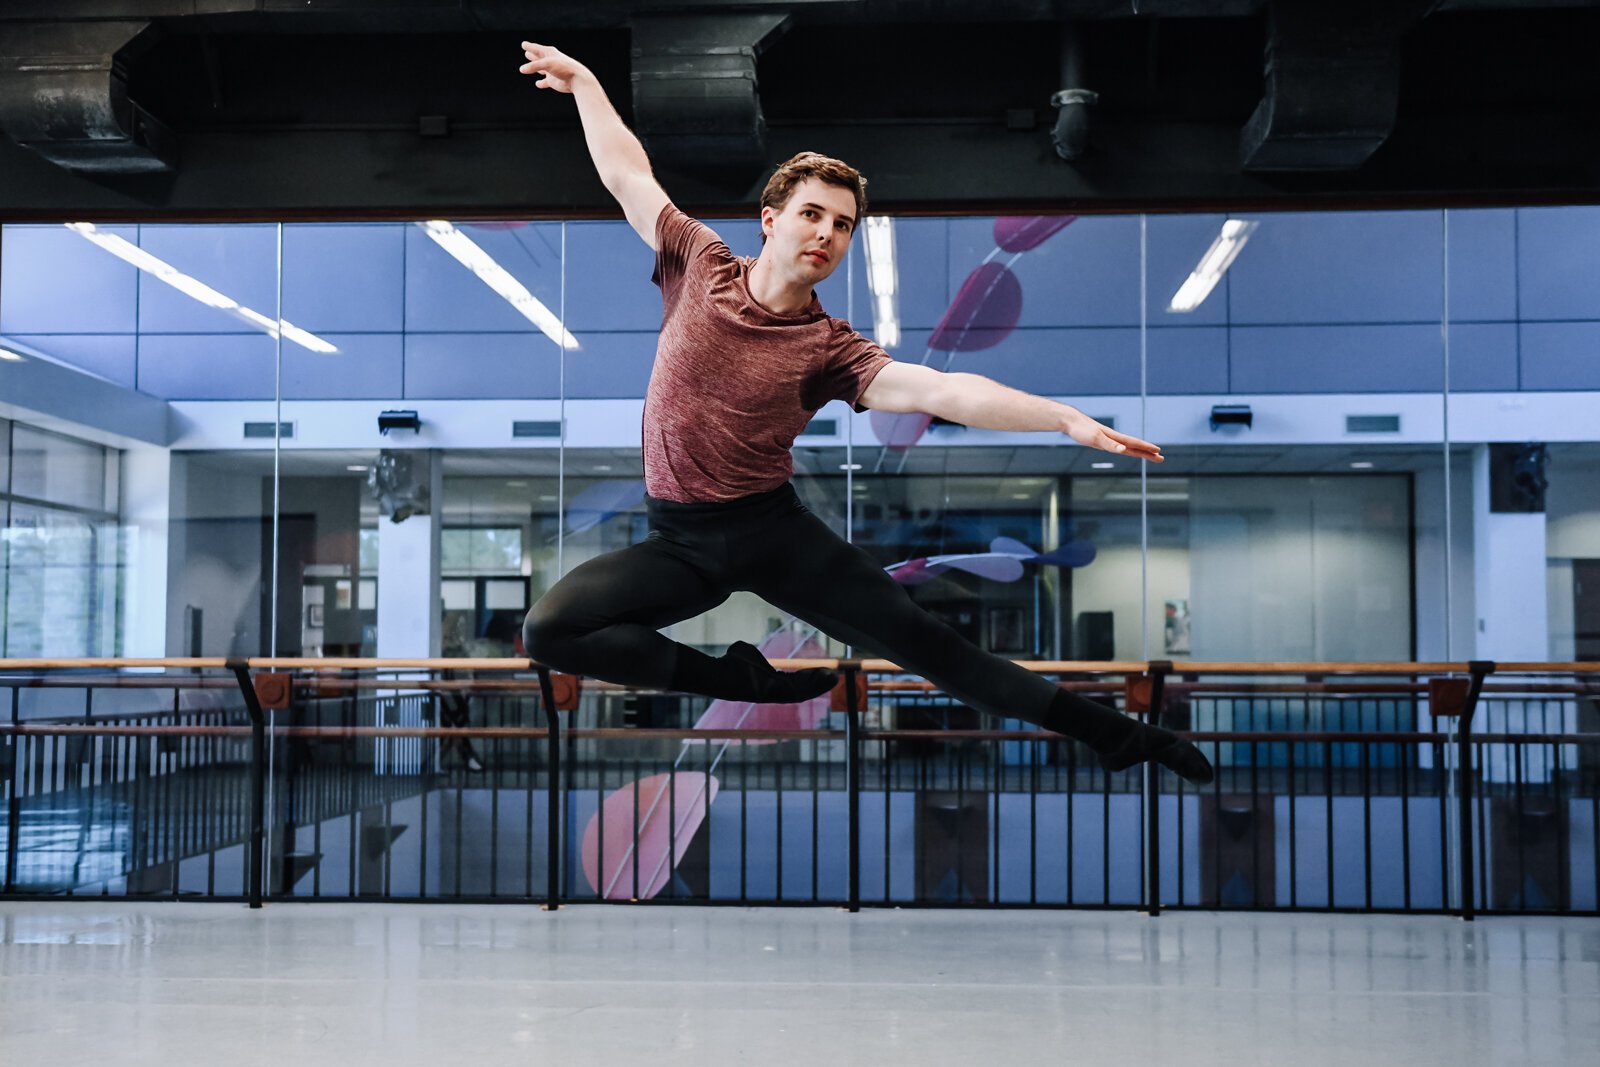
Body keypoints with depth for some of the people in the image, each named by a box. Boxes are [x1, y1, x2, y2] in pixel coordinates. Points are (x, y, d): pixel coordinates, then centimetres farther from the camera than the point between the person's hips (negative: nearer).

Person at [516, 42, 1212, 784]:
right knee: (549, 630, -18)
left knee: (917, 639, -8)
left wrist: (1066, 418, -34)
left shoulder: (831, 349, -7)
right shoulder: (701, 266, -2)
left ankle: (1109, 733, 0)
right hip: (679, 540, 2)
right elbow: (628, 175, 11)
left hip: (773, 529, -1)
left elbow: (942, 391, -20)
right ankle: (742, 682, -6)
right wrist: (582, 79, 18)